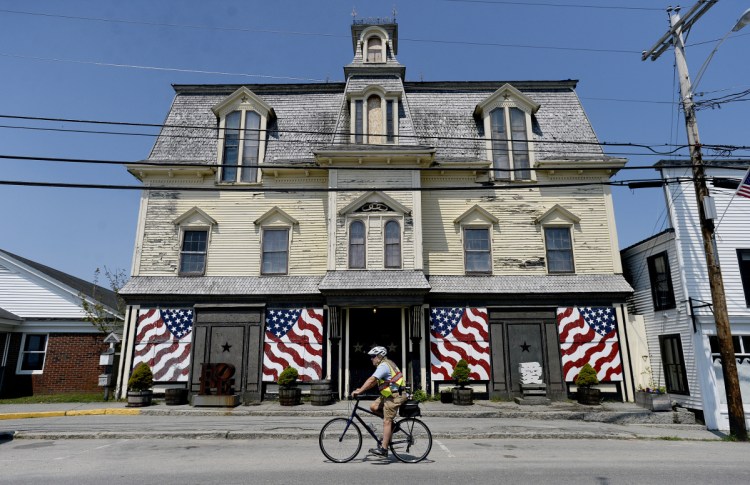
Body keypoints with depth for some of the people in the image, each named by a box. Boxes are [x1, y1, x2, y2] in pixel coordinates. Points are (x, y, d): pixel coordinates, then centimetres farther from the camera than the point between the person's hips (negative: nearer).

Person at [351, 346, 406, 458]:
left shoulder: (383, 365, -15)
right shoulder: (386, 363, 16)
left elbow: (371, 380, -25)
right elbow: (374, 381, 18)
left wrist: (359, 391, -20)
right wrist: (361, 389, 12)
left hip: (395, 395, -10)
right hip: (389, 394, 10)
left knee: (386, 421, -7)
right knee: (373, 407, 6)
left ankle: (383, 449, -4)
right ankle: (391, 424, 16)